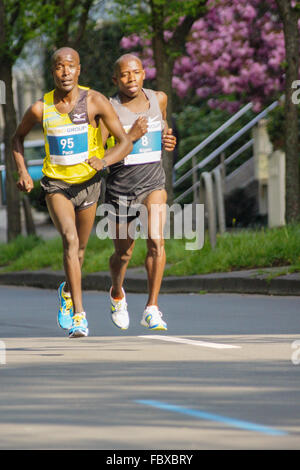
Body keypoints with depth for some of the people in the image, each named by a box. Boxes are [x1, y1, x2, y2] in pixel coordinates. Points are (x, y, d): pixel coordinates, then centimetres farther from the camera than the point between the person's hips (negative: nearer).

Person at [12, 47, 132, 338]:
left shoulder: (95, 101, -13)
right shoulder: (40, 108, -10)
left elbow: (125, 142, -13)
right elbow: (18, 137, 11)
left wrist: (104, 160, -33)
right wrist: (22, 171, -4)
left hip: (88, 183, 1)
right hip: (55, 184, -1)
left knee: (79, 249, 17)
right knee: (70, 240, -24)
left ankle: (66, 291, 50)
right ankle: (79, 315, -29)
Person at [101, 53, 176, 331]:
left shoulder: (159, 99, 4)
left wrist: (167, 140, 3)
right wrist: (130, 136, -22)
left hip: (153, 183, 1)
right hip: (120, 186, -1)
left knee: (156, 240, -22)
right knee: (123, 254, 12)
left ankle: (152, 309, -17)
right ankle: (117, 292, 46)